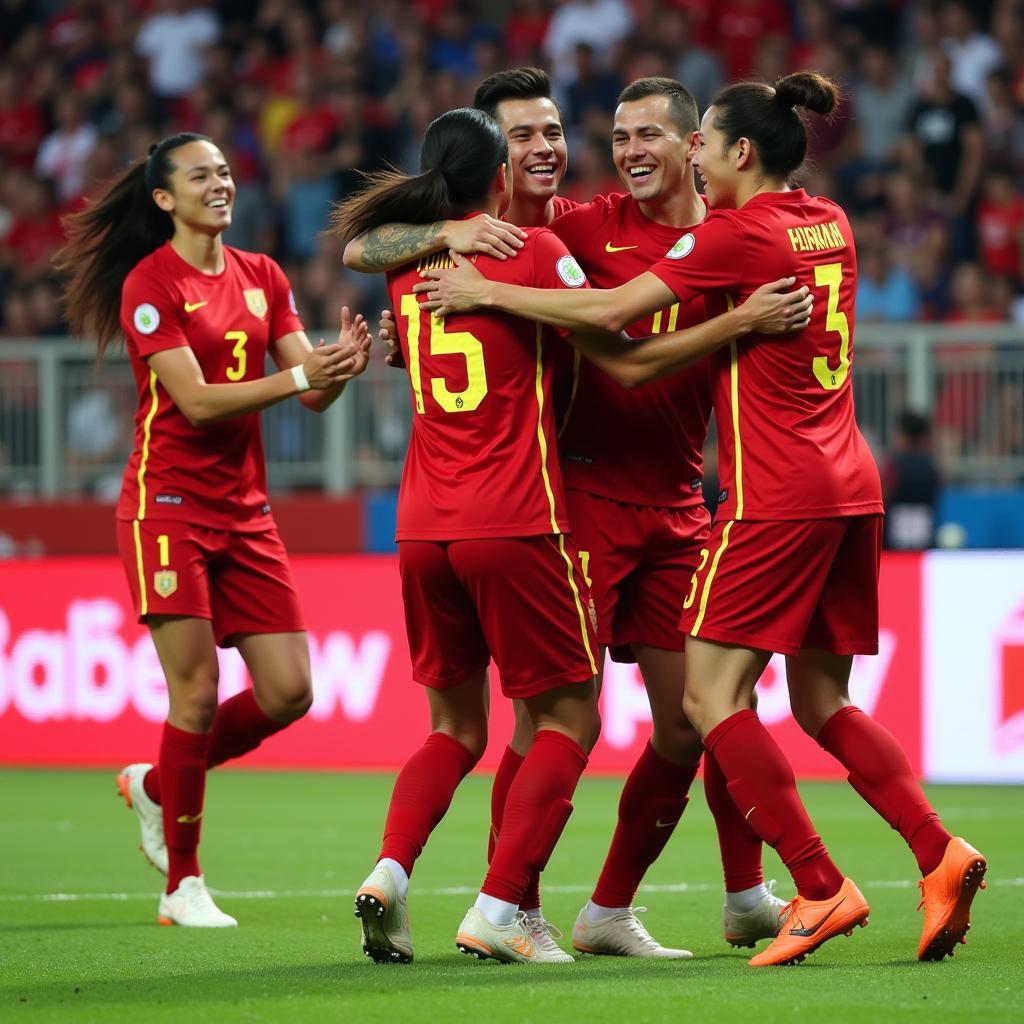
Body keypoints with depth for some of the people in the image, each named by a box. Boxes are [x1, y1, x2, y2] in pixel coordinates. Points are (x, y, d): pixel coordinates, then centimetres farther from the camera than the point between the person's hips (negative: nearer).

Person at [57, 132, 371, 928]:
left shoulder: (262, 277, 10)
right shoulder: (149, 285, -8)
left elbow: (314, 393, 5)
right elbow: (195, 400, -17)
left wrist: (341, 364, -17)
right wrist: (294, 378, -25)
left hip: (245, 510, 6)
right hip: (170, 504, -6)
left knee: (289, 692, 0)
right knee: (197, 691, -10)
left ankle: (157, 786, 24)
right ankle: (184, 885, 2)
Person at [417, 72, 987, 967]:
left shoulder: (738, 234, -11)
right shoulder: (829, 225, 12)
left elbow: (606, 313, -15)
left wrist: (485, 290, -5)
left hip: (776, 495, -8)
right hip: (849, 484, 8)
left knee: (712, 698, -4)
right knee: (822, 703, 13)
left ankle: (820, 887, -11)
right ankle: (940, 854, -2)